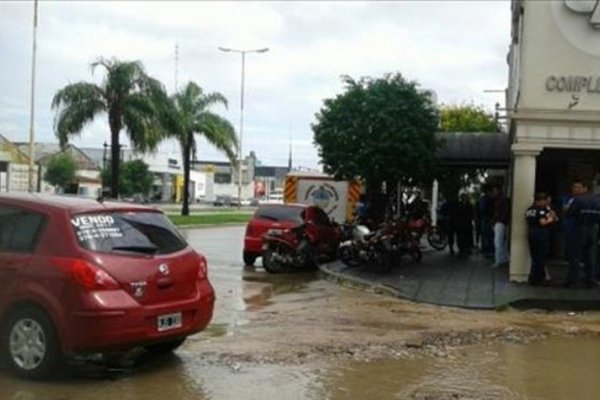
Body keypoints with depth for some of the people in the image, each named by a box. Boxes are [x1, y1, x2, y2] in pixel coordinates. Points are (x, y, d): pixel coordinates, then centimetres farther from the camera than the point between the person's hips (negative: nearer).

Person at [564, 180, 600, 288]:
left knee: (575, 255, 0)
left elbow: (568, 213, -14)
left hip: (580, 229, -5)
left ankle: (572, 280, 0)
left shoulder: (577, 200, -11)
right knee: (591, 256, 10)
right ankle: (591, 281, 11)